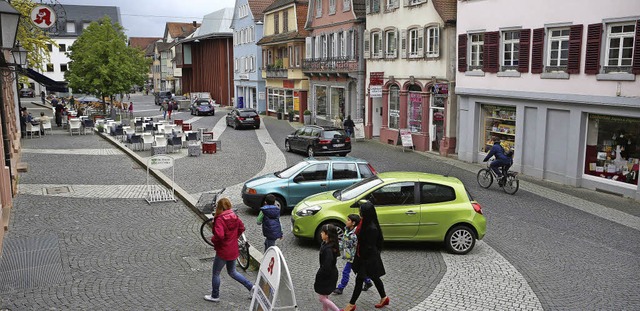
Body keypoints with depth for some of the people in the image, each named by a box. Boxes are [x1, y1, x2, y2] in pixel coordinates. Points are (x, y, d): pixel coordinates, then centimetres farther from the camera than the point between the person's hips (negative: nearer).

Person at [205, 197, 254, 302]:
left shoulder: (219, 220, -23)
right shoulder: (234, 217, 0)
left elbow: (219, 235, -33)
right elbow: (242, 228, 11)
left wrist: (213, 239, -13)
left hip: (223, 251, -7)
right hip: (233, 250, 7)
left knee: (215, 274, 13)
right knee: (232, 272, 24)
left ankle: (215, 296, 26)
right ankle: (251, 286, 18)